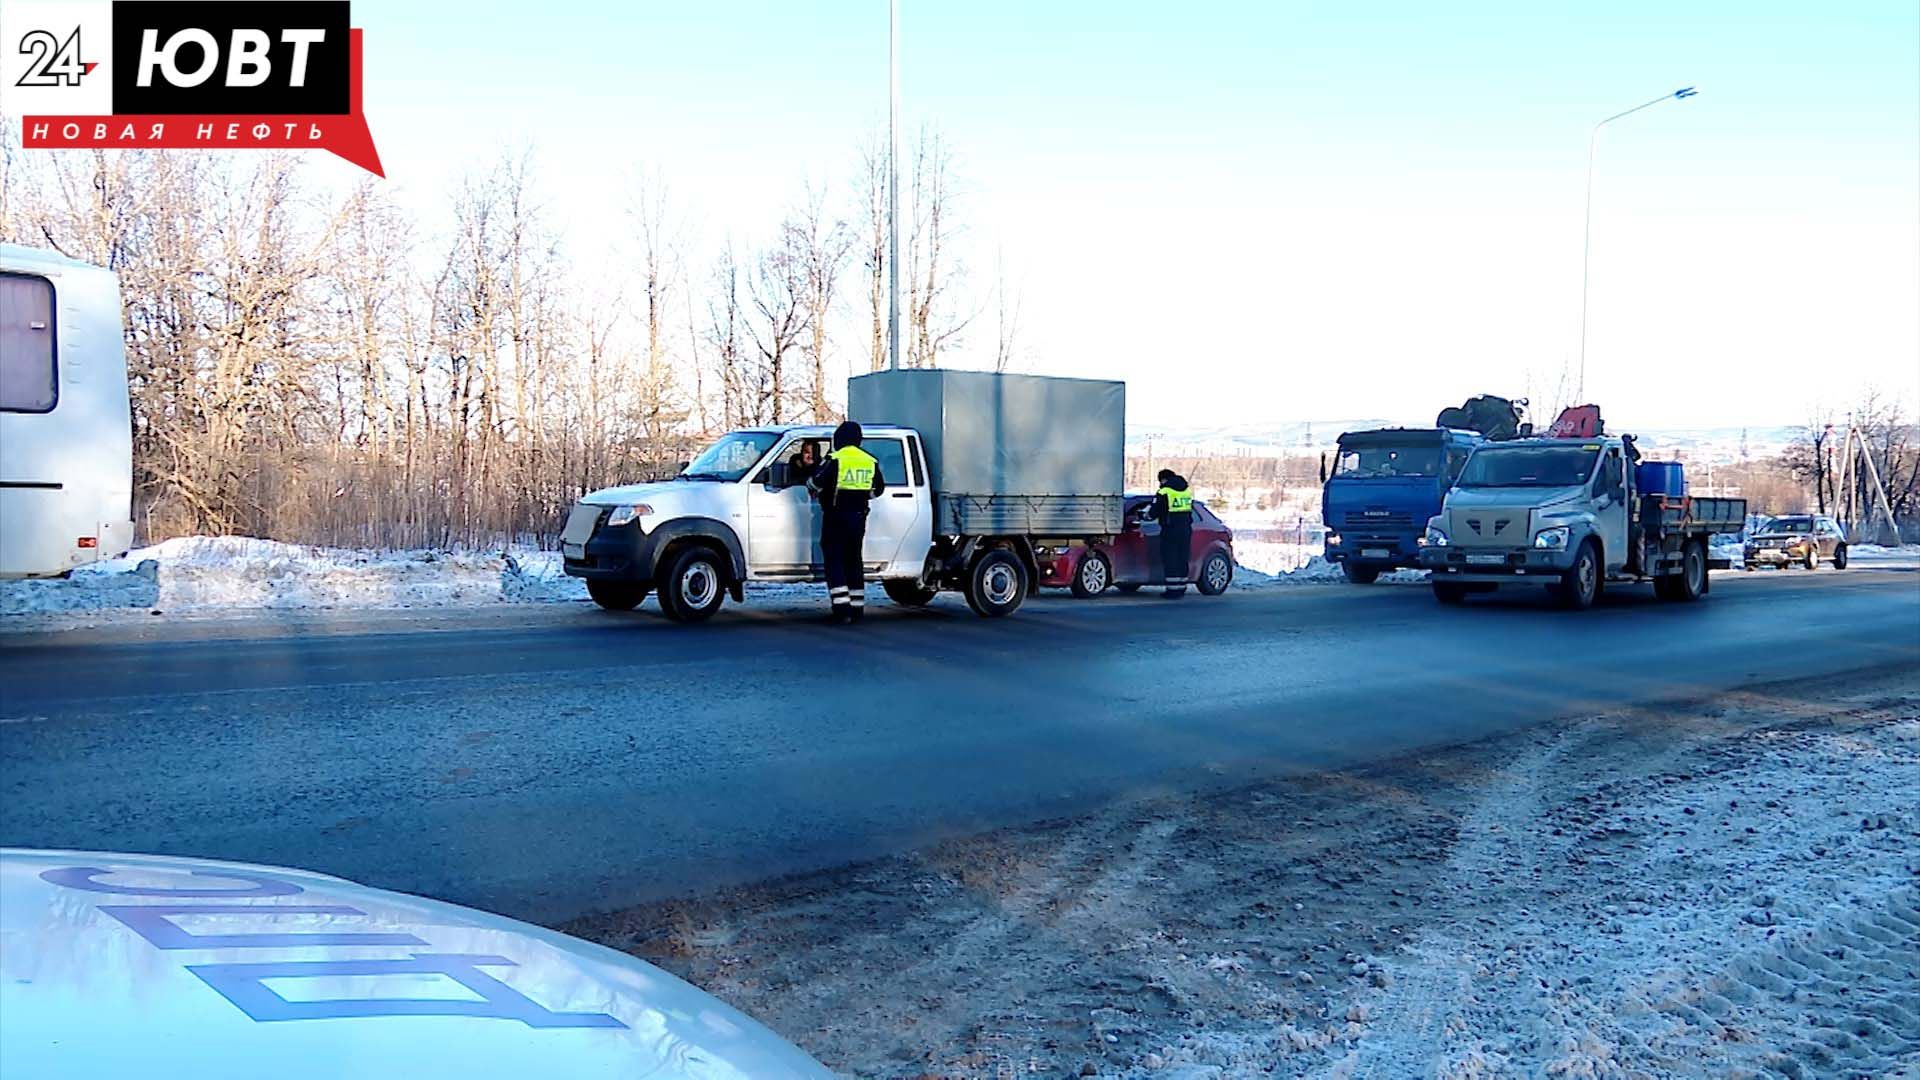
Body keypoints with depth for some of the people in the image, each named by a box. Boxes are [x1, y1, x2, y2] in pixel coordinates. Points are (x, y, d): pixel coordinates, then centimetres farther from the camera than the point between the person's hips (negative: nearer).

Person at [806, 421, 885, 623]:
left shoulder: (835, 460, -11)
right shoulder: (870, 462, 6)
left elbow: (815, 483, -15)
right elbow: (878, 488, 16)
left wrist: (816, 491, 6)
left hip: (836, 517, -5)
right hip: (859, 517, 5)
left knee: (834, 562, -2)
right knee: (853, 561, 15)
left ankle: (842, 608, -11)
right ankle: (857, 607, 17)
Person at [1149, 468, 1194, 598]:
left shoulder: (1164, 492, -8)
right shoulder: (1187, 491, 12)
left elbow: (1155, 512, -5)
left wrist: (1148, 514, 15)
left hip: (1171, 530, -6)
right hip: (1186, 529, 6)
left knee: (1170, 561, -2)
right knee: (1182, 560, 12)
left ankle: (1173, 590, -5)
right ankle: (1181, 588, 16)